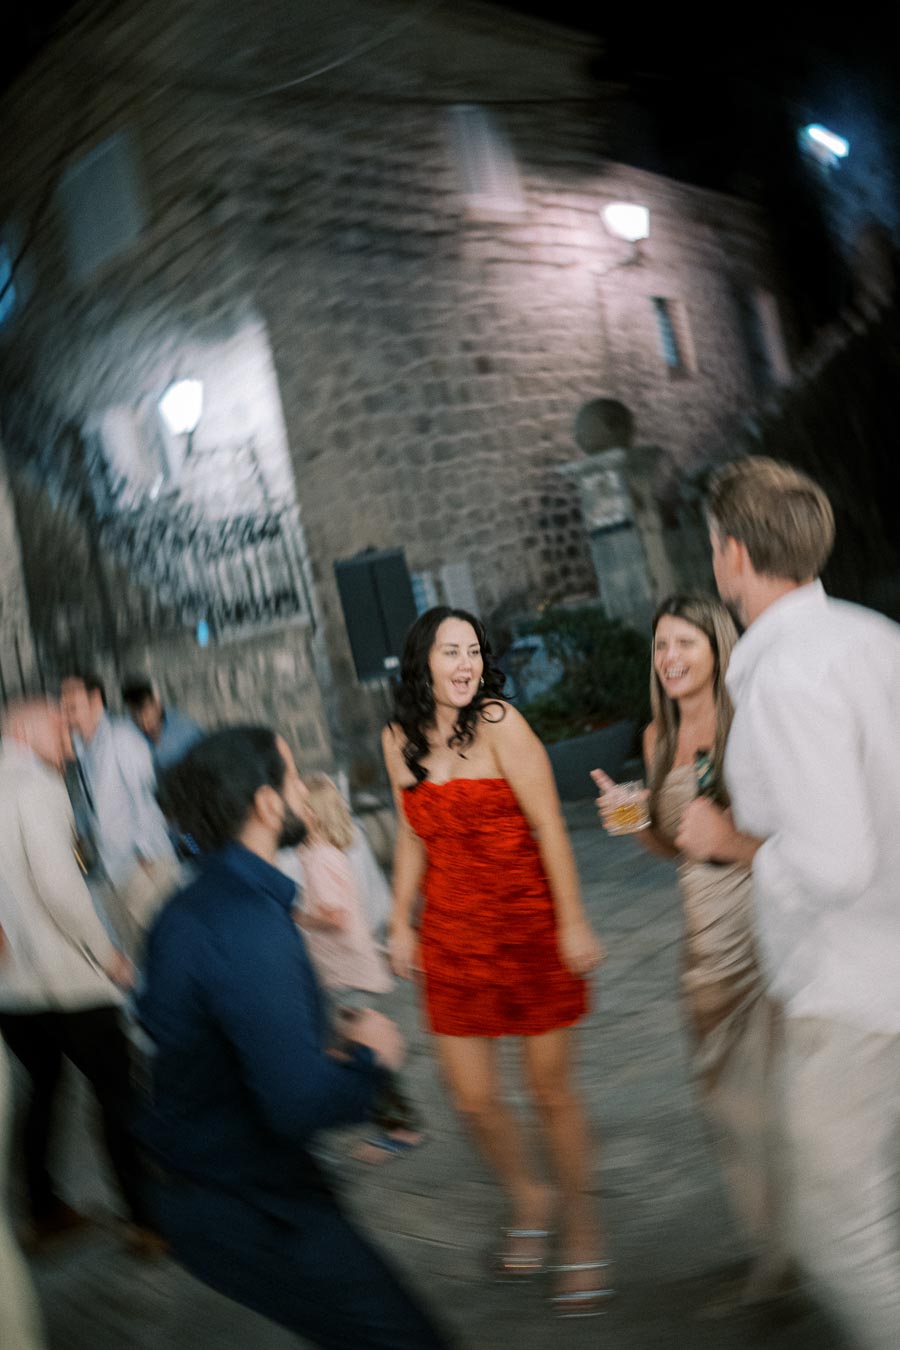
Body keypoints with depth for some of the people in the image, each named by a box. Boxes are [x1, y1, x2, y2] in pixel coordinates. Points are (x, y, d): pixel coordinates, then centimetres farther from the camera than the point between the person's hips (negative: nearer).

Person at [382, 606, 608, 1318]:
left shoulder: (498, 723, -12)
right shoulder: (400, 740, 3)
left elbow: (550, 827, -13)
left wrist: (573, 922, -14)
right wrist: (401, 924, 13)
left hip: (528, 926, -4)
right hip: (451, 937, 4)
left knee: (551, 1091, 5)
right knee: (474, 1100, 5)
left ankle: (580, 1228, 29)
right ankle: (528, 1198, 35)